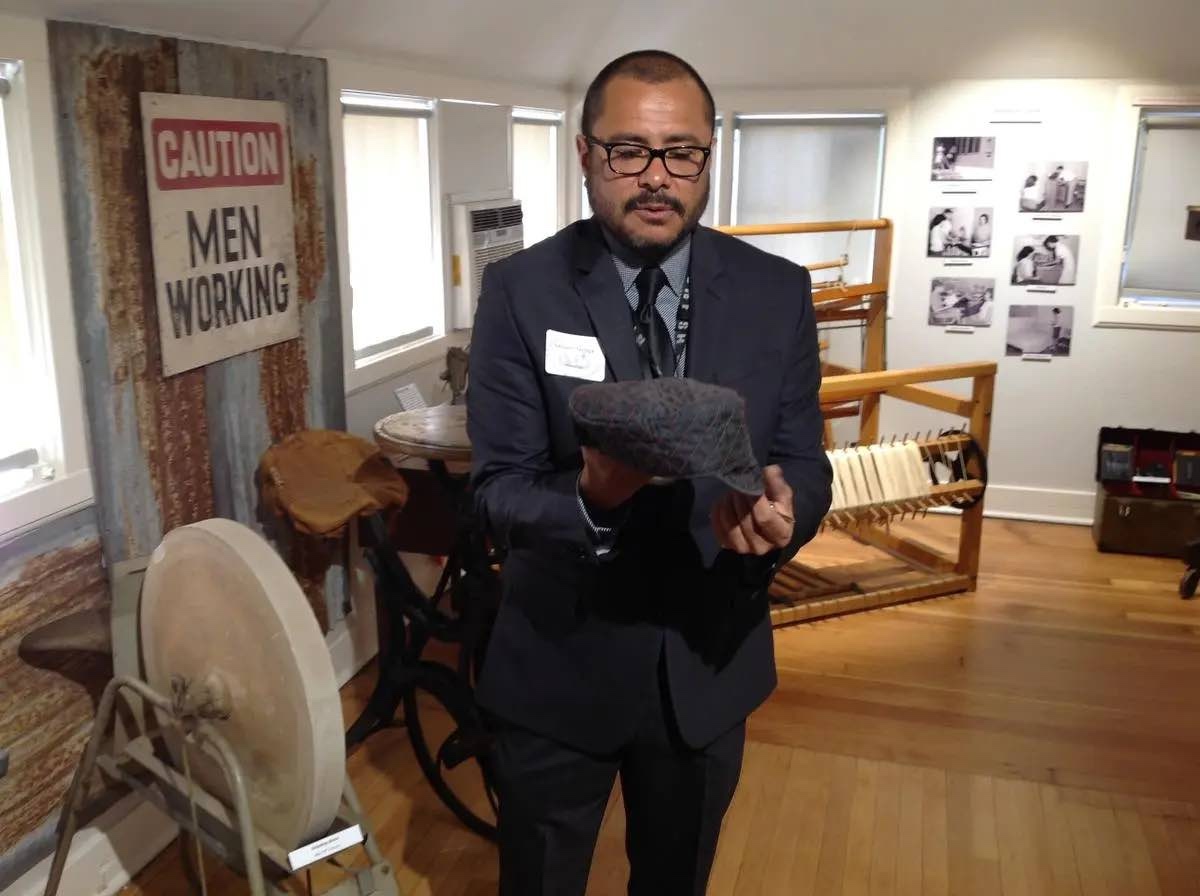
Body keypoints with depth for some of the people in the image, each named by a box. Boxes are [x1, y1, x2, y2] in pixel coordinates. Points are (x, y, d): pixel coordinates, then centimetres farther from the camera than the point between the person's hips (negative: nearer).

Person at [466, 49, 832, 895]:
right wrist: (589, 498, -36)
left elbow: (803, 461, -2)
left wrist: (782, 512, -26)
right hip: (558, 660, -1)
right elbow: (499, 486, -14)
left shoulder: (778, 292, -5)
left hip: (710, 660, 2)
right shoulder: (520, 290, -12)